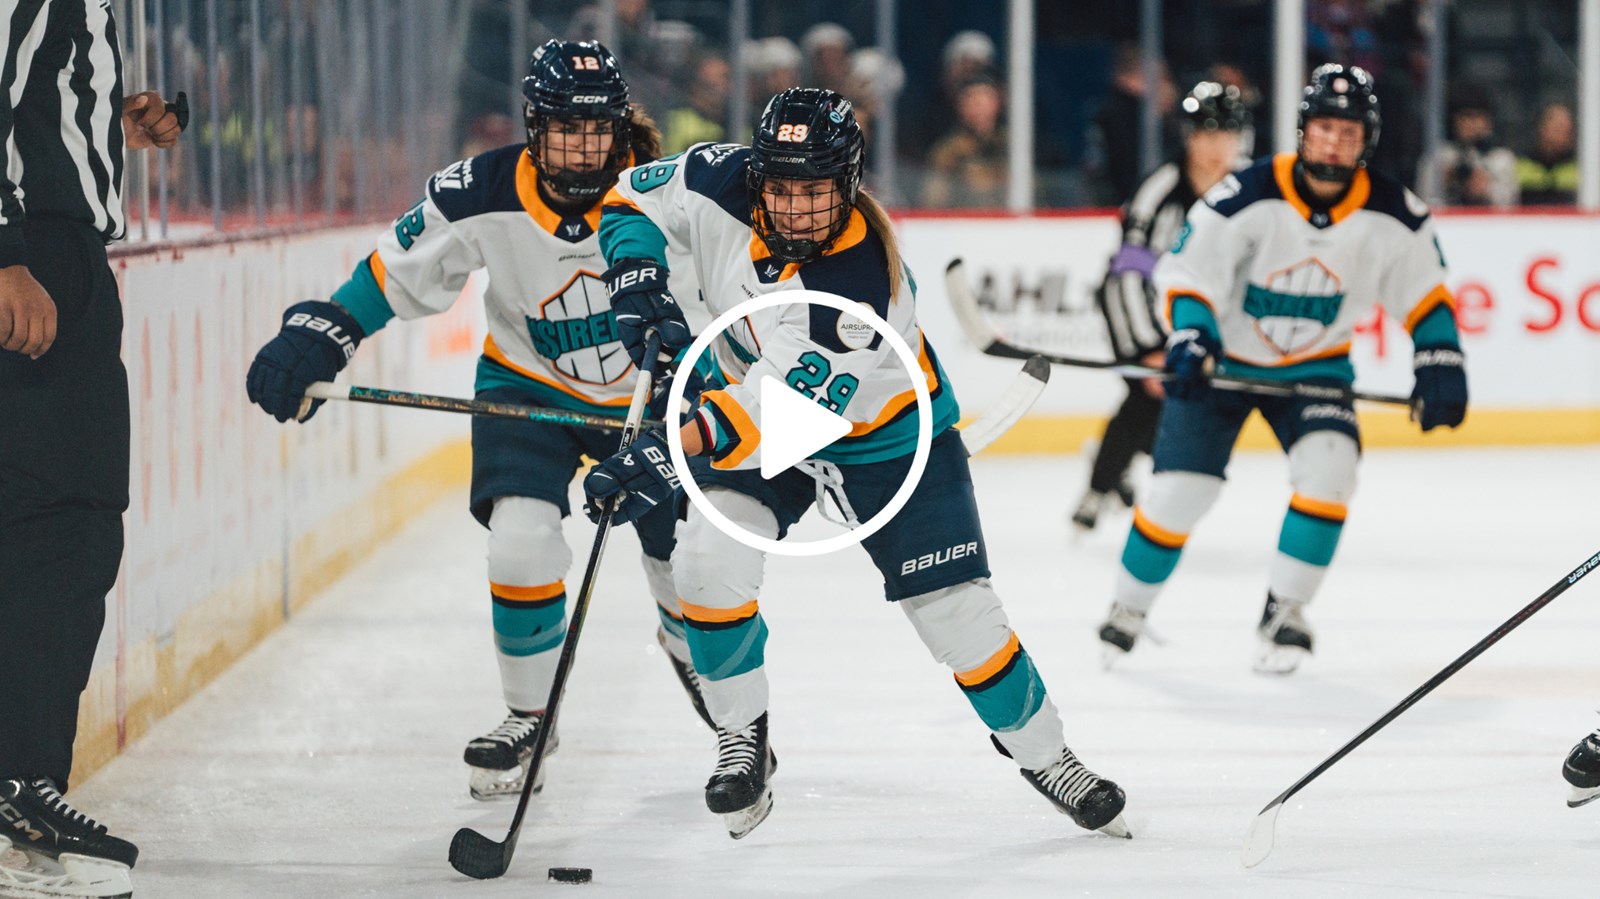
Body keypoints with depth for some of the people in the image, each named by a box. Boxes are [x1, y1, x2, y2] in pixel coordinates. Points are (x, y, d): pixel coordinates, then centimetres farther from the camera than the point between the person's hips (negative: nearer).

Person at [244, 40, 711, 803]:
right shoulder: (483, 195, -21)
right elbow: (397, 270, -8)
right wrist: (319, 332, -19)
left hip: (645, 394, 0)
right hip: (526, 388, 0)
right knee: (521, 537, -22)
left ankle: (690, 645, 45)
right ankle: (529, 717, 0)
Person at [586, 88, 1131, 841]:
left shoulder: (865, 281, -39)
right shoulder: (723, 184, -25)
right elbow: (631, 199, -6)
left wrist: (673, 451, -56)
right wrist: (637, 277, -26)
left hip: (880, 430, -4)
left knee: (953, 606, -4)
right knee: (707, 559, -19)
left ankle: (1038, 747, 20)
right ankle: (742, 737, 2)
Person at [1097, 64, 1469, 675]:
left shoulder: (1392, 214, -14)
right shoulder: (1245, 197, -25)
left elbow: (1423, 287, 0)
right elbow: (1188, 270, -24)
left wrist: (1439, 362, -9)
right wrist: (1189, 337, -40)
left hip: (1314, 366, 2)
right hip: (1223, 359, -2)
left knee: (1328, 466, -22)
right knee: (1179, 488, -8)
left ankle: (1284, 612, -6)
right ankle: (1127, 611, 17)